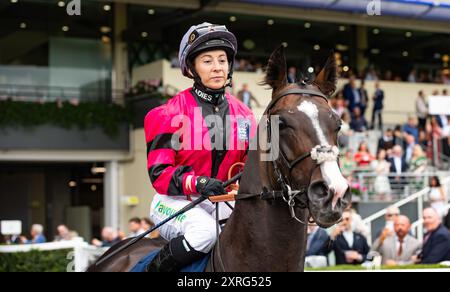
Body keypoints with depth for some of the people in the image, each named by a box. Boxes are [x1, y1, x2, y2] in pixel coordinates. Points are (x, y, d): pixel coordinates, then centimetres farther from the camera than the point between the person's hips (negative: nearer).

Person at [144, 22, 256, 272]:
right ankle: (154, 268, -10)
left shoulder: (243, 115, 7)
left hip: (222, 203, 5)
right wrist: (197, 183, -31)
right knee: (204, 231, -35)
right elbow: (159, 173, -13)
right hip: (175, 201, -5)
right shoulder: (170, 113, -8)